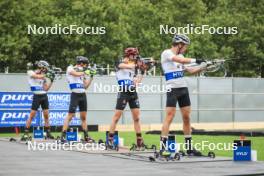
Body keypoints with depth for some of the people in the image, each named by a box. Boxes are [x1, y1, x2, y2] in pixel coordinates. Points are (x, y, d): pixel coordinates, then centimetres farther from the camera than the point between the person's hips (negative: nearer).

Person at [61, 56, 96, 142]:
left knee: (83, 117, 9)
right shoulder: (70, 68, 0)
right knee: (70, 115, -11)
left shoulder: (82, 71, 16)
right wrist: (85, 72, -6)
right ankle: (63, 135, -11)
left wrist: (91, 76, 10)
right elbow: (76, 74, -21)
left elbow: (86, 86, 16)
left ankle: (86, 136, 13)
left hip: (83, 95, 6)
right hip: (75, 94, -6)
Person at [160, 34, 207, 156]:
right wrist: (196, 61, -22)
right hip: (172, 89, -7)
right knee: (169, 117, -13)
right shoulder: (166, 53, -7)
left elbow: (190, 71, 17)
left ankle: (189, 147, 13)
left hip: (183, 89, 8)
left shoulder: (180, 56, 15)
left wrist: (204, 66, 8)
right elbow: (180, 60, -24)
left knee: (186, 117, 7)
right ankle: (163, 147, -13)